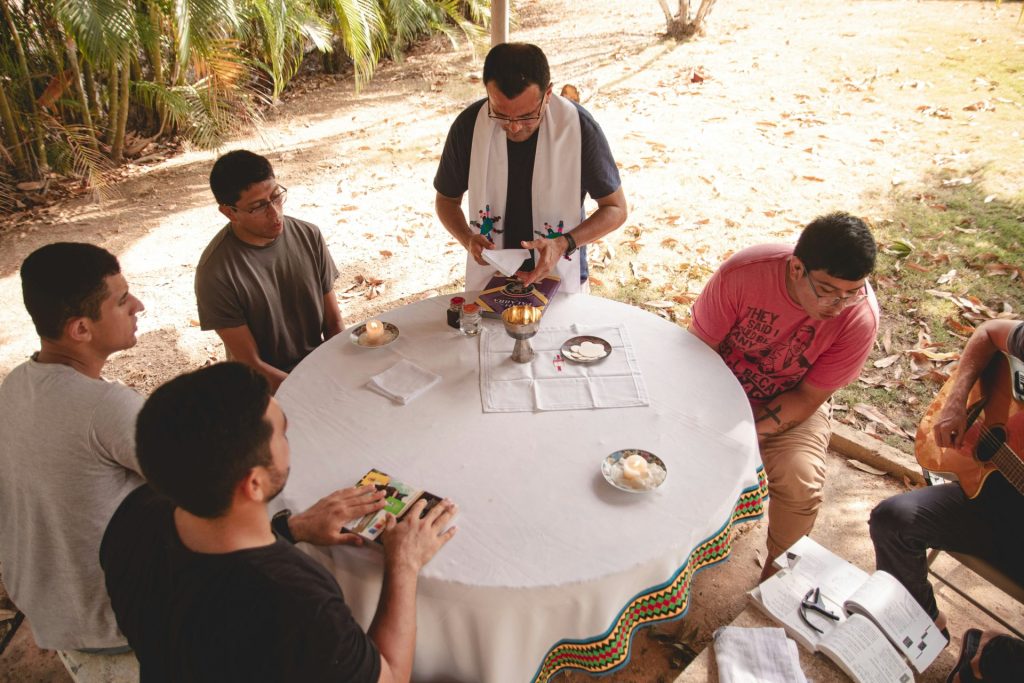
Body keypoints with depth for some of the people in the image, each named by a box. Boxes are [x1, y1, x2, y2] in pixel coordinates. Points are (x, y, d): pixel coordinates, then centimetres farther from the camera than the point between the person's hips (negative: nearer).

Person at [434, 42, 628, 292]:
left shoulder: (579, 127, -15)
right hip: (486, 282, 1)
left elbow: (615, 209, -5)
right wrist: (467, 239, -15)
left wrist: (563, 245, -21)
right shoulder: (468, 126, -11)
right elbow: (447, 199, 5)